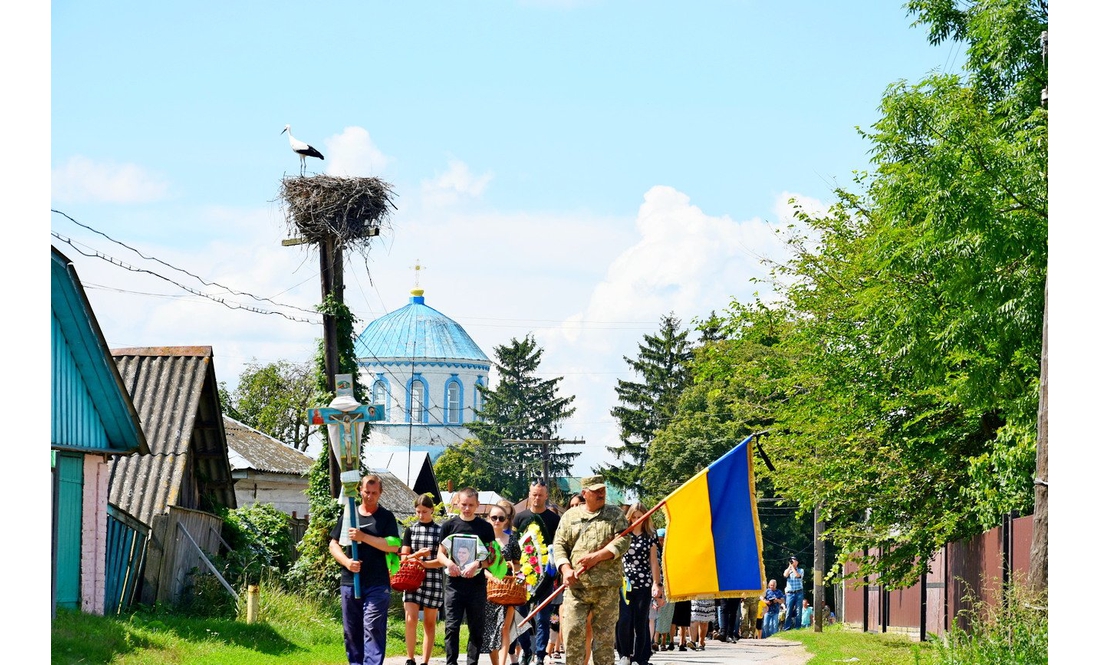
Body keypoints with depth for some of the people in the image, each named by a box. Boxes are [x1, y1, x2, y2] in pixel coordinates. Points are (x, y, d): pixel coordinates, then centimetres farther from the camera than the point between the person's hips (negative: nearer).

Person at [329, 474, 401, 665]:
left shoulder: (386, 517, 5)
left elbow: (393, 546, -8)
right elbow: (333, 545, 13)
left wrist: (363, 537, -14)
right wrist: (346, 562, -7)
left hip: (377, 585, -4)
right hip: (349, 583, 4)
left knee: (373, 628, -11)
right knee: (351, 630, 7)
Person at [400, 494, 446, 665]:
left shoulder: (440, 531, 3)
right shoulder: (410, 530, 8)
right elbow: (403, 558, 6)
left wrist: (425, 563, -18)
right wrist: (417, 554, -14)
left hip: (433, 580, -1)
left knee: (430, 622, 3)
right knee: (410, 619, -12)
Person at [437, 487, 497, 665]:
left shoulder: (485, 527, 6)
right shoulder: (449, 525, 8)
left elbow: (492, 557, 6)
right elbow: (440, 554, 10)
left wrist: (478, 564, -14)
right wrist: (448, 563, -12)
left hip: (476, 583, 0)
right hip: (454, 583, 0)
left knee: (477, 628, 3)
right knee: (452, 627, -5)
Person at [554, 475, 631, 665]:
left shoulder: (615, 515, 10)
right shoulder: (570, 516, 14)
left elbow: (624, 540, -2)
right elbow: (559, 545, 11)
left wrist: (597, 556, -13)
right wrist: (566, 569, -6)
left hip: (607, 585, -1)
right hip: (576, 585, 1)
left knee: (605, 633, 1)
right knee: (573, 630, -7)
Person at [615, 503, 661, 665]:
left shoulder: (650, 536, 10)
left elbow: (653, 562, 9)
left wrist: (657, 583, 1)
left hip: (644, 584, 1)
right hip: (624, 583, -1)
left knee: (641, 622, 1)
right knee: (624, 620, -13)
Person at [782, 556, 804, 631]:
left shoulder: (800, 570, 9)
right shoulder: (788, 570, 14)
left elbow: (797, 575, -12)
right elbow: (785, 575, -9)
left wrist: (792, 566, -4)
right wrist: (790, 566, -4)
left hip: (798, 593, -1)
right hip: (790, 593, 1)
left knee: (798, 611, -3)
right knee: (789, 612, -4)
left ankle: (798, 627, 0)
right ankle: (787, 628, -3)